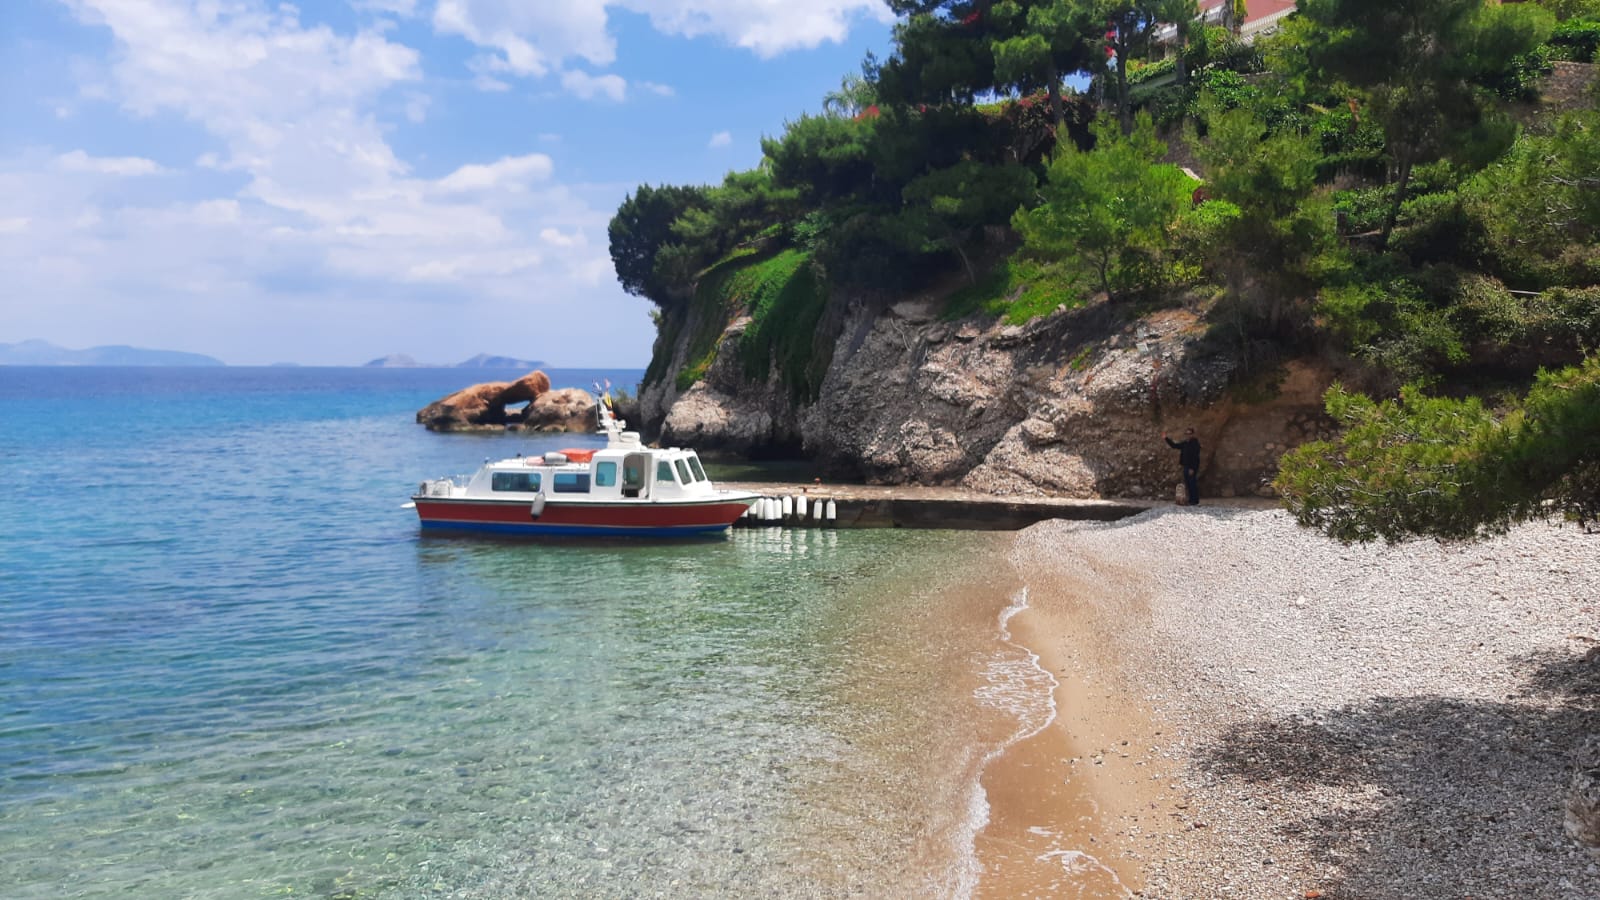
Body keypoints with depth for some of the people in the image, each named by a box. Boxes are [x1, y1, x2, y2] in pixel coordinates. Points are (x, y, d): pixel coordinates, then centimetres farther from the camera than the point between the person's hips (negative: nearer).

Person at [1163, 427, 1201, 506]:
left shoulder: (1195, 444, -13)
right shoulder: (1185, 444, 13)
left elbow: (1195, 457, -18)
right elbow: (1174, 445, 22)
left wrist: (1192, 468, -22)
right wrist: (1166, 438, 16)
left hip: (1192, 468, -9)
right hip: (1186, 467, 9)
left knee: (1192, 484, -6)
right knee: (1188, 485, 11)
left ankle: (1195, 501, -2)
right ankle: (1191, 501, 18)